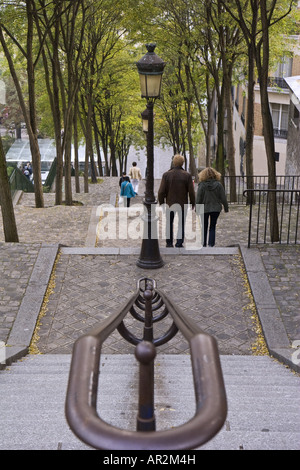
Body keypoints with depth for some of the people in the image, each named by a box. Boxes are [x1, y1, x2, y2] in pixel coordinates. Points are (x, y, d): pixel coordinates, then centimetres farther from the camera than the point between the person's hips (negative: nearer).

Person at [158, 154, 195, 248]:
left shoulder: (166, 174, -5)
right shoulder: (187, 175, -7)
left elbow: (161, 191, -6)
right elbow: (191, 192, -5)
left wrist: (161, 202, 7)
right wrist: (192, 203, 7)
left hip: (170, 203, 1)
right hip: (182, 204, -1)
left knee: (169, 223, 13)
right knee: (181, 223, 9)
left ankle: (169, 242, 16)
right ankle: (179, 242, 7)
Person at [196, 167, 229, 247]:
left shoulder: (202, 185, -10)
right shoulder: (218, 185, -6)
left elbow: (198, 199, -8)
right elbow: (223, 198, -2)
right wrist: (226, 208, 10)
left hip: (204, 209, -1)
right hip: (216, 209, 1)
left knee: (204, 227, 13)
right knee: (212, 227, 8)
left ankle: (203, 244, 19)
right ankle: (211, 244, 1)